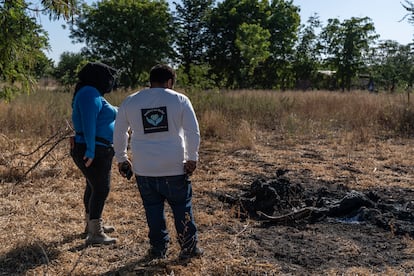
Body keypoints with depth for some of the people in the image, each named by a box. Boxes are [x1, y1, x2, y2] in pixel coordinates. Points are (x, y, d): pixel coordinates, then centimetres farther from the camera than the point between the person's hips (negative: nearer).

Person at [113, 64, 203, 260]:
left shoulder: (130, 102, 6)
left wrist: (121, 159, 21)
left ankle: (158, 248, 21)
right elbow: (193, 132, -5)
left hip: (143, 169, 2)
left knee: (153, 208, 13)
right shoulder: (180, 99, -1)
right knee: (182, 207, 10)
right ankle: (189, 247, 18)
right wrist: (192, 158, 1)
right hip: (175, 167, -2)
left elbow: (119, 133, 12)